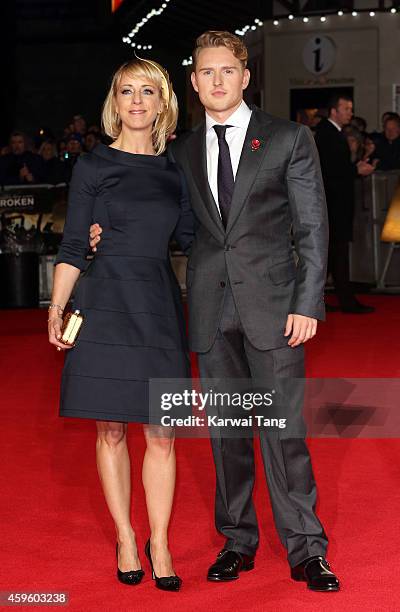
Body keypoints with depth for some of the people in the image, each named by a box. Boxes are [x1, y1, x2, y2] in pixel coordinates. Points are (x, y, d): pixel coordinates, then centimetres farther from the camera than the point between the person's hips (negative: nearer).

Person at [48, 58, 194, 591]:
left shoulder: (174, 171, 10)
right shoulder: (94, 166, 1)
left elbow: (189, 240, 10)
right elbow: (73, 246, -1)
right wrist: (56, 307, -9)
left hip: (159, 307, 2)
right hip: (106, 306, -2)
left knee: (162, 434, 2)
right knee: (111, 430, 5)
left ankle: (160, 543, 14)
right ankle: (125, 538, 20)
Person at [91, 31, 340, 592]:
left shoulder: (290, 139, 1)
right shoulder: (182, 151, 12)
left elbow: (312, 227, -1)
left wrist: (307, 304, -9)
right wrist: (113, 232, 3)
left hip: (271, 304, -3)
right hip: (211, 310, 4)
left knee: (283, 428, -3)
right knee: (226, 430, 9)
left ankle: (305, 550, 8)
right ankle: (238, 541, 22)